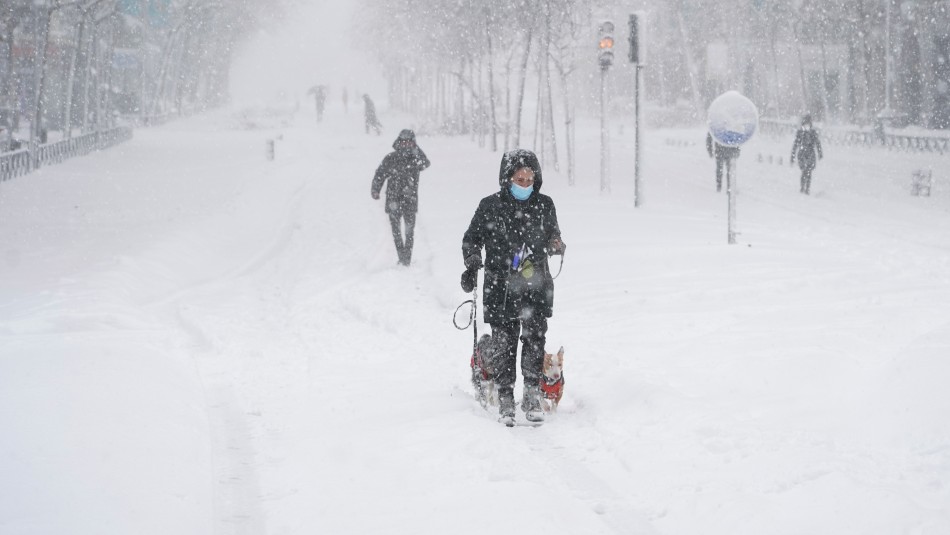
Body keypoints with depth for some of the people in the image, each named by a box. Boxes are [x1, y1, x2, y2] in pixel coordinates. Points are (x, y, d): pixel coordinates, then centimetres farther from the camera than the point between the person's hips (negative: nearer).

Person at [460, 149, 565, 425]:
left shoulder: (544, 205, 5)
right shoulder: (490, 206, 0)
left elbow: (553, 237, 19)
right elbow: (472, 239, 11)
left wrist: (556, 245, -4)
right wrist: (471, 267, -2)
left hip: (535, 286, 1)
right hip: (500, 287, -1)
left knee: (534, 339, -9)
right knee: (503, 343, -1)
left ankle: (532, 396, 0)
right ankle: (505, 398, 9)